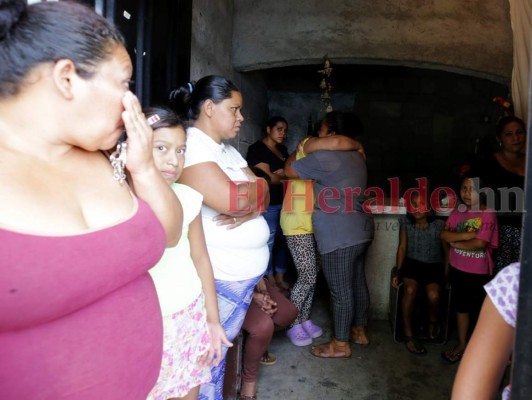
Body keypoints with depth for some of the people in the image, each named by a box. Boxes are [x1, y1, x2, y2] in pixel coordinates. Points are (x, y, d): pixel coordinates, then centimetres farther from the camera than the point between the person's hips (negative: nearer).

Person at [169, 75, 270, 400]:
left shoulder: (227, 150, 15)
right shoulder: (190, 147, -14)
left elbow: (263, 196, 9)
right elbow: (229, 199, -27)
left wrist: (250, 209, -13)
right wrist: (257, 188, -6)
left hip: (245, 274, 8)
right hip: (221, 278, -8)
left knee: (220, 350, 19)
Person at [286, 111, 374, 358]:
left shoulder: (325, 157, -17)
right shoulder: (356, 157, 11)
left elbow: (290, 171, -7)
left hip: (339, 237, -9)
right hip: (360, 232, 10)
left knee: (340, 291, 2)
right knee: (357, 283, 19)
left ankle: (341, 344, 16)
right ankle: (359, 331, 35)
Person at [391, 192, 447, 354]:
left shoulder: (439, 225, -7)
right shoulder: (405, 222, -1)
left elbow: (446, 250, 1)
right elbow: (402, 247, 1)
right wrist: (398, 271, -5)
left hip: (434, 265, -1)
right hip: (412, 263, 1)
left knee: (434, 295, -29)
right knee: (410, 289, -31)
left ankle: (433, 320, 11)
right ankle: (408, 334, -13)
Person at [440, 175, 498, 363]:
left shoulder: (488, 214, -15)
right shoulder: (457, 212, 1)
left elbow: (480, 243, -23)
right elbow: (444, 234, -8)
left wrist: (455, 242, -11)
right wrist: (467, 235, -21)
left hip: (479, 272, -5)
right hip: (457, 269, 5)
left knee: (479, 309, 13)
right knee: (461, 306, 18)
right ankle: (461, 344, 35)